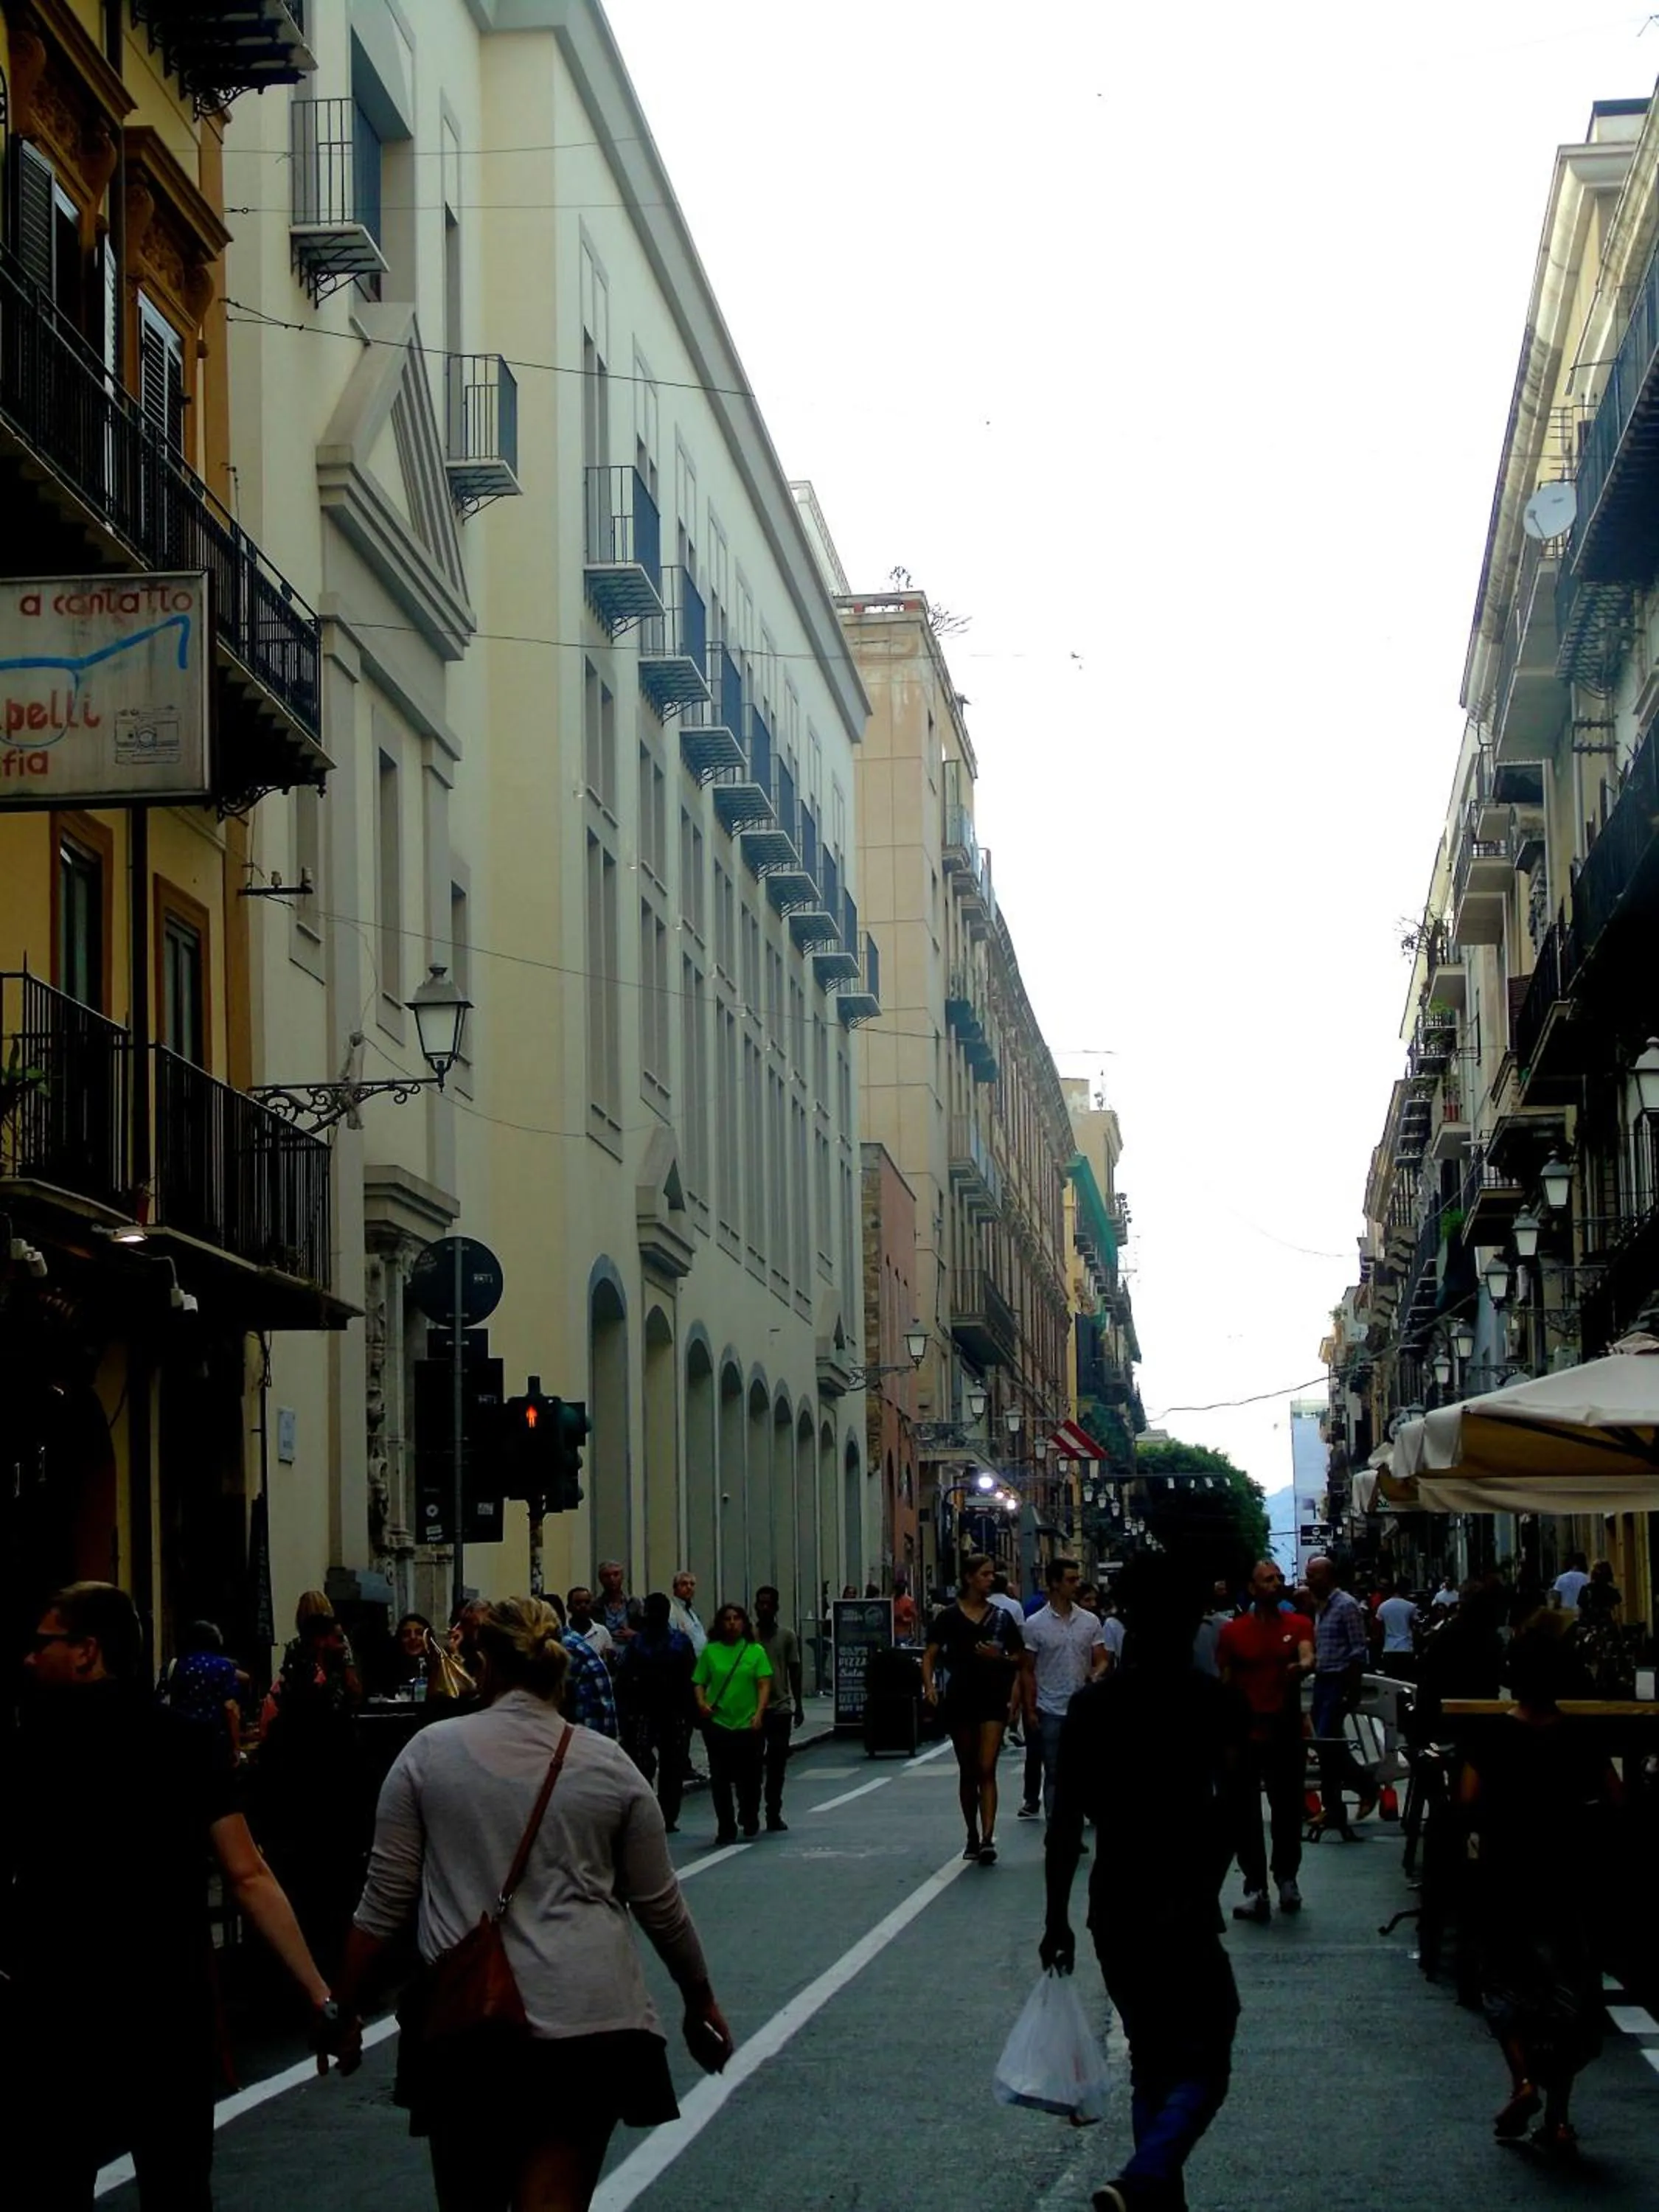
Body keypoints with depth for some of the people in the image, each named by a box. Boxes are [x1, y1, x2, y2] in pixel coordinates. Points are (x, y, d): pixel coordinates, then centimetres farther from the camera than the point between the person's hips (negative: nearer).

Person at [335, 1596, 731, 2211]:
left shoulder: (429, 1752, 3)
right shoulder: (609, 1765, 6)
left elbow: (385, 1903, 3)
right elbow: (660, 1906, 12)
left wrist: (345, 2008, 12)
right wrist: (700, 2001, 25)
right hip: (589, 2020, 1)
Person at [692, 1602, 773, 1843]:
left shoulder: (755, 1651, 1)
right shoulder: (711, 1651, 4)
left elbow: (764, 1684, -3)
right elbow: (699, 1682, 6)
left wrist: (759, 1713, -15)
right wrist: (701, 1703, -14)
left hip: (748, 1724, 0)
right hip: (718, 1723, 0)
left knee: (749, 1778, 7)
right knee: (720, 1779, -1)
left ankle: (749, 1819, 33)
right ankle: (726, 1829, 8)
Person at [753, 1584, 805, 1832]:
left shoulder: (787, 1636, 3)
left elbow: (794, 1671, 7)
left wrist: (798, 1706, 6)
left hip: (780, 1708, 1)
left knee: (777, 1764, 4)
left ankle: (773, 1814, 11)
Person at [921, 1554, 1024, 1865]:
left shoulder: (1001, 1617, 5)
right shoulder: (949, 1618, 2)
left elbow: (1018, 1659, 10)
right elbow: (931, 1655, -1)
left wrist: (998, 1657, -10)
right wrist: (929, 1684, -18)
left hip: (993, 1699, -1)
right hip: (959, 1699, 1)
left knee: (987, 1771, -11)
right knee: (967, 1772, 10)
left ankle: (988, 1839, -19)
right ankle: (973, 1837, 23)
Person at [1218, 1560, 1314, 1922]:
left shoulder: (1298, 1625, 3)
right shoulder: (1232, 1632, 2)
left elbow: (1307, 1655, -16)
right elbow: (1225, 1684, 4)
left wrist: (1303, 1666, -40)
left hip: (1286, 1730, 1)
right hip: (1244, 1733, -1)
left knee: (1288, 1809, 8)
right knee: (1244, 1814, -2)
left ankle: (1286, 1876, 28)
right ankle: (1255, 1889, 3)